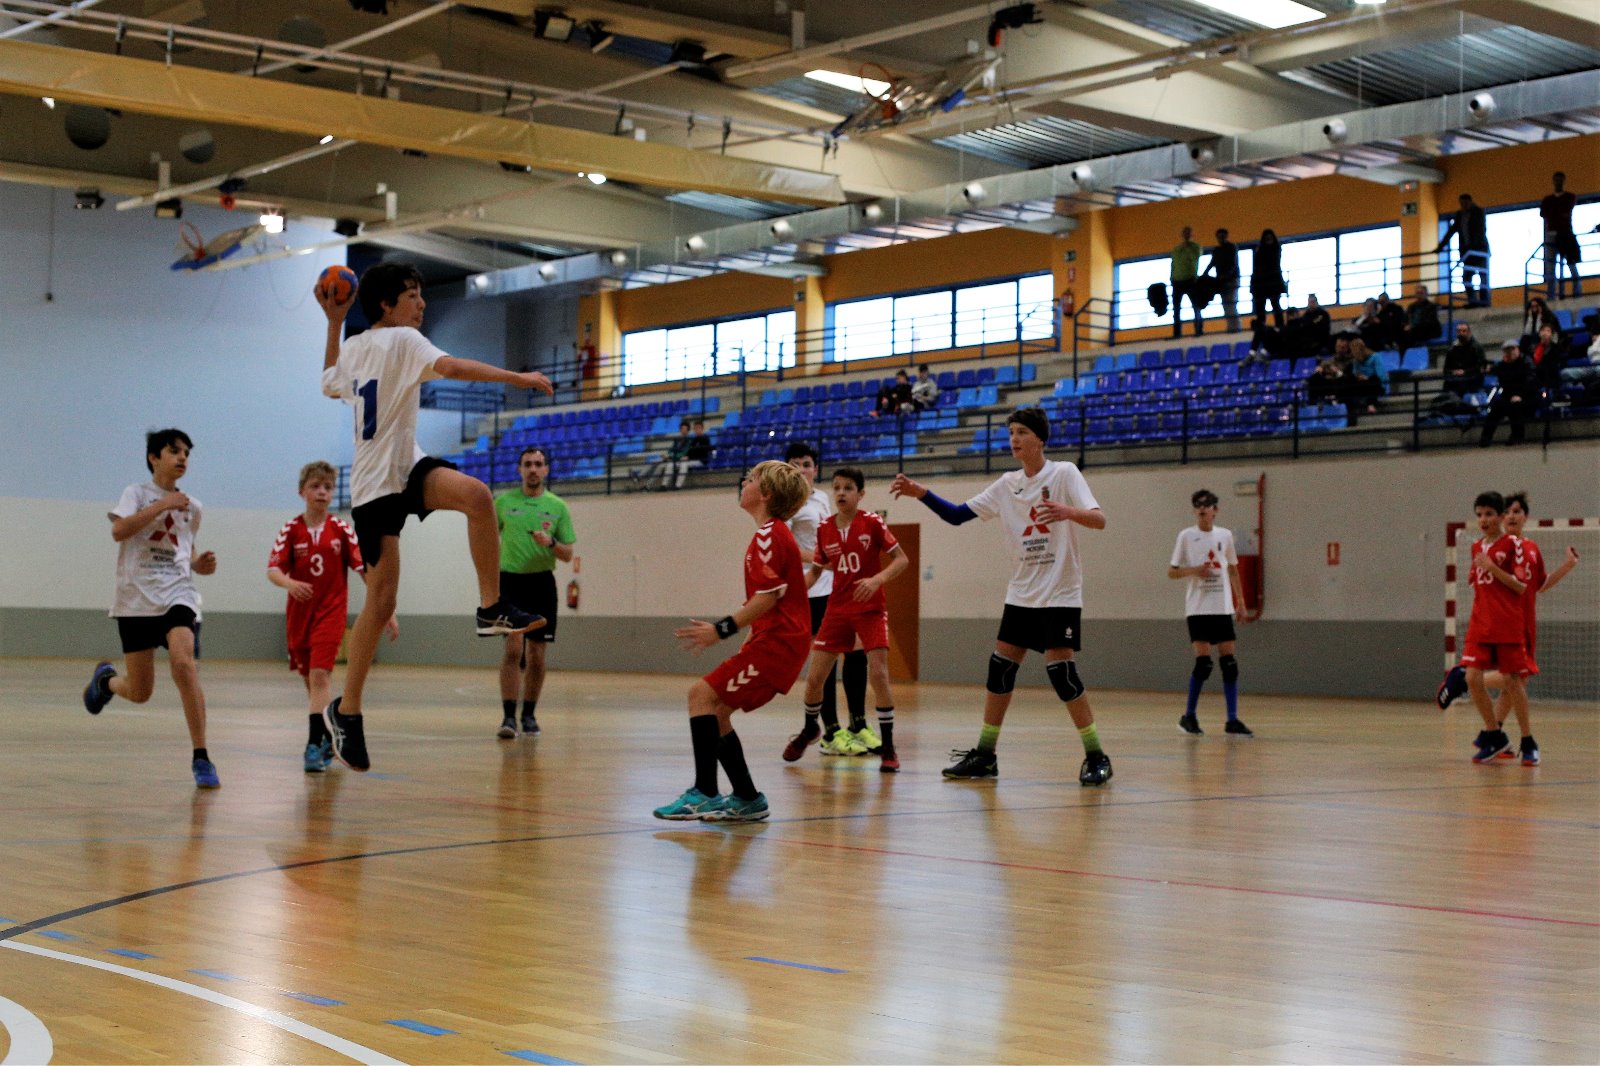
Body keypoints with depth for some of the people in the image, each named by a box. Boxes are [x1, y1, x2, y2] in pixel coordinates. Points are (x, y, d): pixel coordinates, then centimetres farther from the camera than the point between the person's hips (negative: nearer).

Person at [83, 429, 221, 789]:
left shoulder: (192, 507, 15)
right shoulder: (137, 494, 4)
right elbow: (119, 531, -14)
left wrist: (201, 564, 8)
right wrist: (161, 506, -18)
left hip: (178, 595, 2)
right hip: (136, 599, -2)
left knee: (184, 663, -27)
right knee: (140, 693, 3)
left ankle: (201, 758, -22)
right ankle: (106, 678, 42)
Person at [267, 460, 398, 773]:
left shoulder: (342, 530, -2)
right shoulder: (291, 530, -1)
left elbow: (366, 569, -3)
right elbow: (273, 569, -10)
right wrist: (288, 582, -34)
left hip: (331, 613, -2)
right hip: (299, 614, 2)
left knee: (320, 677, -16)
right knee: (311, 680, 13)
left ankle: (315, 745, -19)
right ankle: (329, 736, 32)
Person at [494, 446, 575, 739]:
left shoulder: (557, 506, 5)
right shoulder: (503, 501, 4)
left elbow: (568, 554, 5)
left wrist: (550, 543, -16)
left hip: (541, 583, 2)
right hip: (509, 580, -2)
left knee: (536, 654, 5)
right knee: (513, 646, -16)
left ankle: (529, 715, 19)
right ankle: (508, 717, -16)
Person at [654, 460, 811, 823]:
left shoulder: (768, 535, -12)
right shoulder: (775, 534, 20)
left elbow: (767, 596, -20)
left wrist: (723, 629, -19)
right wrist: (726, 629, 21)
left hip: (776, 642, -10)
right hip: (774, 639, 10)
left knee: (703, 694, -16)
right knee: (714, 711, 11)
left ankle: (705, 793, -18)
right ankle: (747, 799, 14)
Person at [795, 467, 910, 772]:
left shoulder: (872, 523, -10)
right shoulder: (824, 529, 1)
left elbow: (902, 559, -10)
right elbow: (817, 569, 13)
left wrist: (877, 579, -26)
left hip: (870, 609, -3)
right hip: (837, 610, 4)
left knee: (878, 673, -16)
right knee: (814, 676, 3)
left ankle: (887, 747, -4)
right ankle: (810, 728, 32)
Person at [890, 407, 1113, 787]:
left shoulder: (1064, 473, -8)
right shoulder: (1007, 484, 8)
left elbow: (1099, 520, -18)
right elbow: (957, 515, 7)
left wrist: (1067, 511, -39)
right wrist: (921, 493, -8)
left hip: (1060, 594, -6)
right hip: (1022, 593, 6)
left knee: (1060, 670, -12)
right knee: (1000, 666, 3)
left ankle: (1096, 757, -2)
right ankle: (985, 756, 11)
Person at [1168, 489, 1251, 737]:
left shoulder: (1225, 536, 9)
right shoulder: (1186, 536, 0)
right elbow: (1172, 571, 2)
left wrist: (1241, 602, 14)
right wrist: (1194, 570, -16)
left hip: (1223, 608, 3)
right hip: (1198, 608, -3)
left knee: (1229, 662, -2)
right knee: (1203, 662, -11)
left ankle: (1232, 720, 2)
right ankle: (1188, 716, 3)